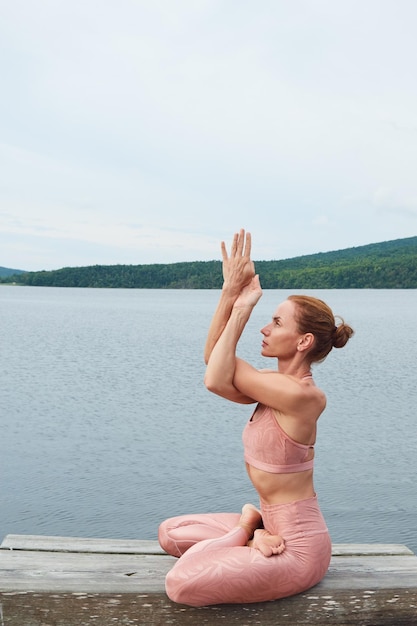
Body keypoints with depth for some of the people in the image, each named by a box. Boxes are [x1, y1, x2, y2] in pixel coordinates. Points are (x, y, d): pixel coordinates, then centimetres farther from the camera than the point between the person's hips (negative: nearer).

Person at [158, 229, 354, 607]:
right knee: (170, 534, 15)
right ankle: (252, 535, 7)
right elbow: (214, 364, -2)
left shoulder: (302, 395, -25)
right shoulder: (278, 384, 2)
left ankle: (247, 527, 0)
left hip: (298, 546, -9)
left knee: (180, 585, -24)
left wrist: (242, 309, -15)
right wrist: (230, 293, -8)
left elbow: (218, 379, -22)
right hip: (274, 526, 9)